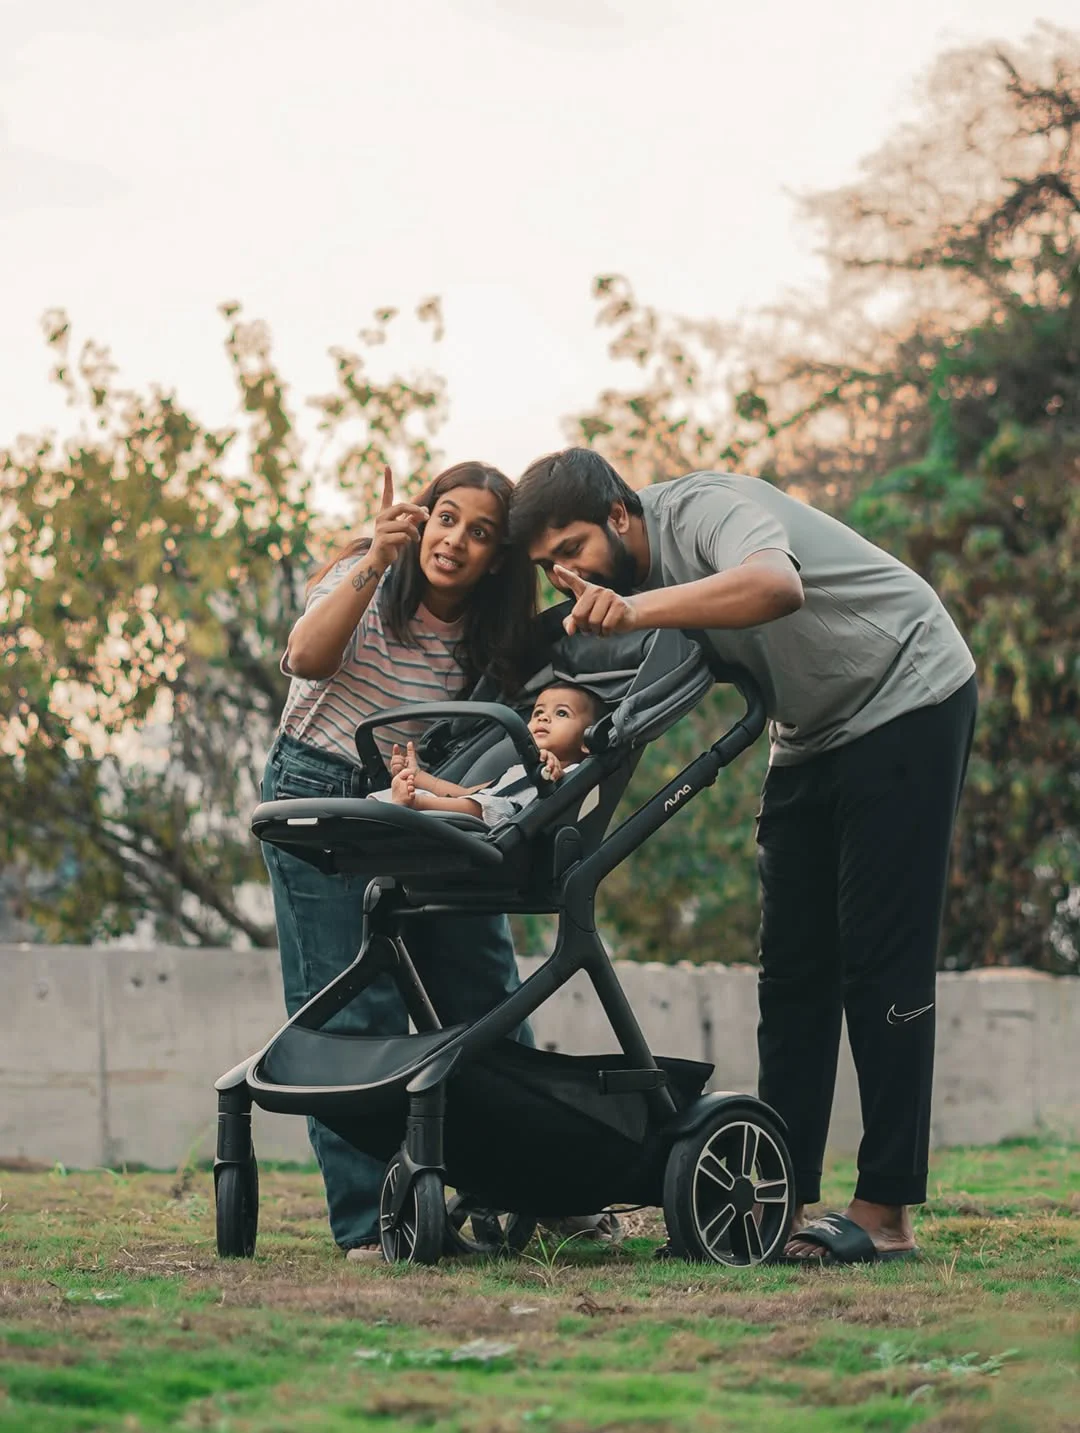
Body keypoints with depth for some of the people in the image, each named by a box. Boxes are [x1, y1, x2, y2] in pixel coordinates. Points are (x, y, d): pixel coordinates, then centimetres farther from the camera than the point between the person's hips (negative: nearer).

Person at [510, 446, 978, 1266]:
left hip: (909, 701, -9)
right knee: (794, 967, 3)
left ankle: (887, 1213, -11)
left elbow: (777, 586, -46)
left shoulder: (703, 510, -24)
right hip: (811, 734, 9)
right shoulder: (619, 585, 2)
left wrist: (639, 609, -57)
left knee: (883, 962, -11)